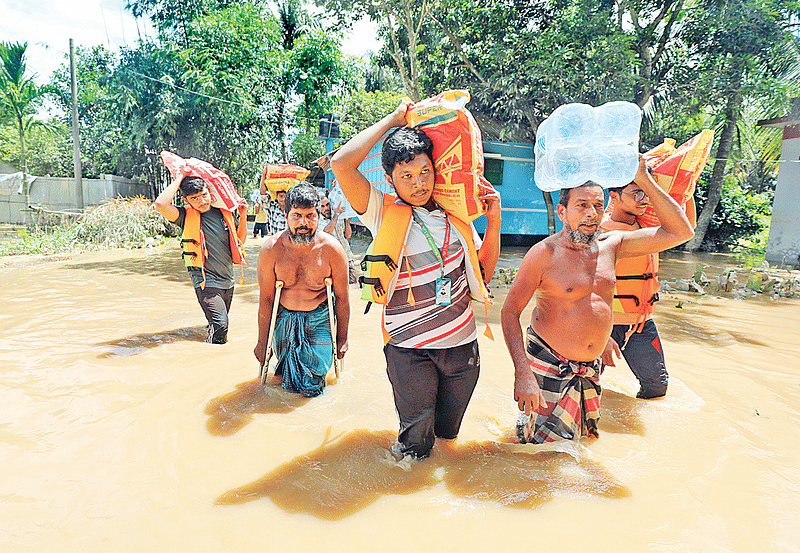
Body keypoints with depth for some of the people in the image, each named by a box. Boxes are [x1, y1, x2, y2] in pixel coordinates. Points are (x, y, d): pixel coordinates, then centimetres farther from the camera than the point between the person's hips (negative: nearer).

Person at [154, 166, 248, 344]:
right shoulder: (187, 216, -5)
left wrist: (243, 216, 1)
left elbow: (240, 240, 17)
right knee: (220, 325, -19)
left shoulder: (225, 212, 6)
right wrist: (179, 178, -13)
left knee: (220, 325, 16)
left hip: (228, 281, 5)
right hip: (206, 282, -5)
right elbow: (161, 204, -24)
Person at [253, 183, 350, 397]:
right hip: (284, 318, 1)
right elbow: (266, 299, -7)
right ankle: (286, 363, 37)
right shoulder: (271, 249, -14)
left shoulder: (332, 249, -16)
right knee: (290, 383, 1)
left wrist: (342, 339, 0)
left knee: (311, 385, -5)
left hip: (319, 319, 0)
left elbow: (341, 298, -6)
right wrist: (262, 342, -2)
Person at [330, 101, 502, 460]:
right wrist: (391, 120, -10)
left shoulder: (456, 215, 4)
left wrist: (494, 219, 0)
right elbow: (342, 163, -20)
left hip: (462, 344, 4)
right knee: (416, 446, 8)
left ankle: (436, 437, 55)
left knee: (447, 433, 23)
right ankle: (408, 449, 41)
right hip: (409, 349, -3)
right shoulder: (384, 213, -7)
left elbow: (483, 271, 11)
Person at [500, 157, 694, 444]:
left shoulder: (610, 245, 2)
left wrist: (645, 181, -4)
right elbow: (510, 312, -13)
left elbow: (680, 231, 3)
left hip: (592, 368, 6)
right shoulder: (545, 253, -14)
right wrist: (523, 372, -22)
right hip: (550, 368, -5)